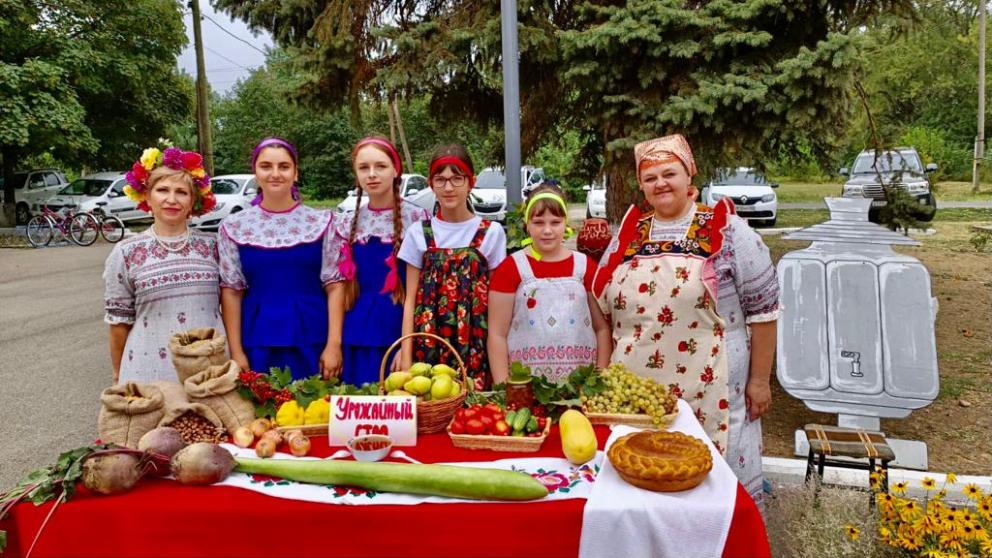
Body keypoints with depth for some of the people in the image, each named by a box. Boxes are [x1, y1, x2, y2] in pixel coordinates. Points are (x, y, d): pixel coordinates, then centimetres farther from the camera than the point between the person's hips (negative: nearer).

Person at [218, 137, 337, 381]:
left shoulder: (321, 222, 0)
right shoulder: (234, 226, 2)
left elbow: (333, 286, -1)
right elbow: (231, 291, 3)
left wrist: (333, 345, -7)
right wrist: (236, 351, -1)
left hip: (312, 340, 0)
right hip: (258, 343, 1)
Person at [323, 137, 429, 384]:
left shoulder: (417, 219, -3)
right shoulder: (347, 224, 6)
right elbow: (338, 286, 5)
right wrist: (334, 343, 0)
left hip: (403, 331, -2)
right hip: (358, 336, 3)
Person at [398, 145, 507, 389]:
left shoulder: (491, 233, 0)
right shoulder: (418, 234, 3)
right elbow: (411, 300, 3)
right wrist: (406, 355, -3)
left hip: (476, 349, -1)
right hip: (428, 348, 1)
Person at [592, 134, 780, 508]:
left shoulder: (728, 231, -3)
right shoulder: (628, 235, 9)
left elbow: (762, 310, -2)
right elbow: (603, 310, 16)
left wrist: (760, 380, -3)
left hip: (710, 392, -3)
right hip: (635, 392, 4)